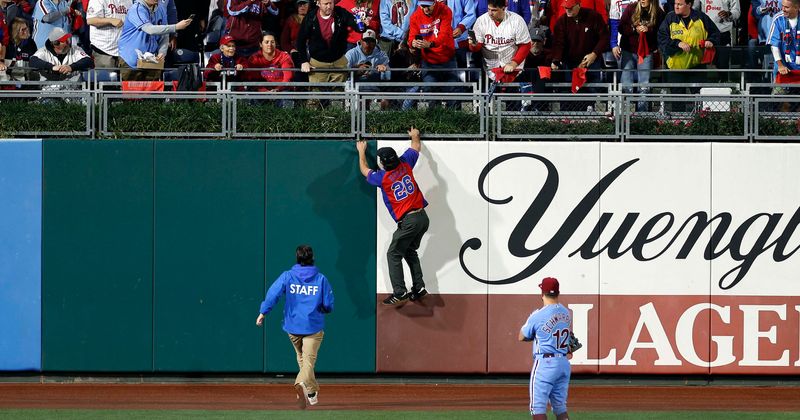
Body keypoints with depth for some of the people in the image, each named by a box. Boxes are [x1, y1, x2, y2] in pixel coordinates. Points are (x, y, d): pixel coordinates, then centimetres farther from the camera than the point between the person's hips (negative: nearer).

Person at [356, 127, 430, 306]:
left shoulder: (382, 177, -8)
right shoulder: (405, 164, 2)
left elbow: (364, 170, 15)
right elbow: (416, 147, 23)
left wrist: (361, 152, 32)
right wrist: (415, 136, 45)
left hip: (408, 221, -7)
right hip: (423, 217, 7)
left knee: (394, 254, 1)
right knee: (410, 251, 21)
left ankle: (399, 292, -8)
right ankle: (419, 287, 15)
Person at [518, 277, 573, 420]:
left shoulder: (538, 316, -12)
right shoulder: (566, 313, 7)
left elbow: (522, 337, 2)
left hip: (544, 364, -7)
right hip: (564, 363, 7)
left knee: (538, 407, -4)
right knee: (560, 407, 14)